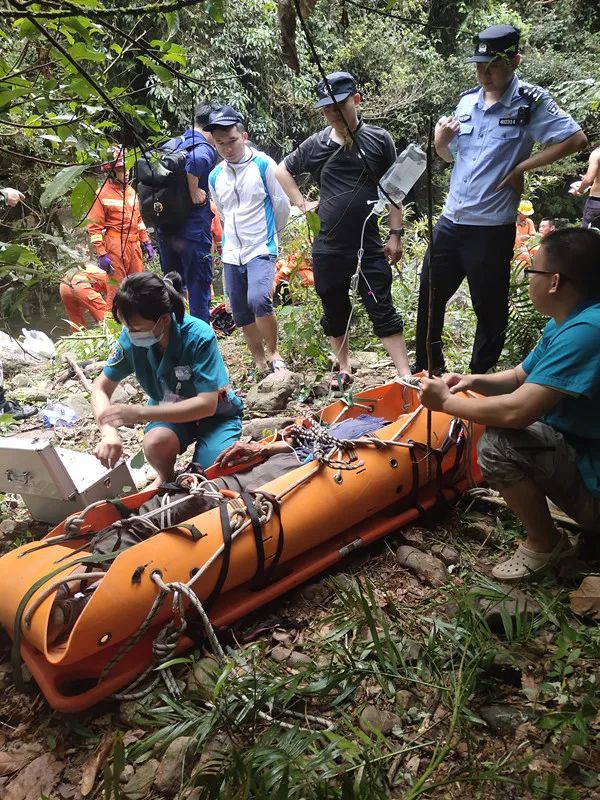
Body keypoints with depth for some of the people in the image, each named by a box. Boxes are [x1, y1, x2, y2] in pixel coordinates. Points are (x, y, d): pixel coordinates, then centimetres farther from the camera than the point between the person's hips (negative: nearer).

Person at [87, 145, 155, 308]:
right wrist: (101, 255, -16)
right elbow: (94, 227, -10)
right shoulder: (103, 194, -8)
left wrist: (146, 242, 15)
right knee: (116, 291, -2)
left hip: (134, 245, 7)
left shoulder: (130, 191, 13)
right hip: (115, 246, -7)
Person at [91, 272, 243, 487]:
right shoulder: (130, 337, -18)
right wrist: (109, 433, -30)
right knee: (156, 443, -32)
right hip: (169, 412, 3)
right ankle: (165, 477, 2)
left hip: (215, 413, -3)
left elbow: (207, 404, -32)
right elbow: (101, 388, -9)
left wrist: (140, 413, -38)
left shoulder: (199, 337, -30)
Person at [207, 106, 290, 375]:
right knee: (241, 314, 8)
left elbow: (282, 205, 0)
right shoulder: (215, 176, 7)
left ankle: (273, 353, -6)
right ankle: (259, 362, 24)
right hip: (231, 254, 5)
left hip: (261, 250, -5)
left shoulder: (263, 164, -7)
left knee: (259, 299, -27)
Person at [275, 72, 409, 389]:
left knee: (383, 311, -4)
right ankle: (344, 370, 28)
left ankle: (406, 375, 0)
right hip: (328, 248, 3)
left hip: (369, 245, -2)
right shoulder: (315, 145, 4)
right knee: (335, 312, 12)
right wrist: (301, 203, 8)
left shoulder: (379, 139, 0)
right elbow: (282, 170, 19)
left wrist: (395, 233, -3)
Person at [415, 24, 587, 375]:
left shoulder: (531, 101, -7)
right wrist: (440, 141, -2)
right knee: (430, 296, 14)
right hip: (450, 221, 6)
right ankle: (426, 370, 31)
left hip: (492, 227, -6)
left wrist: (522, 167, -12)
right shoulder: (467, 101, 10)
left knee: (489, 308, 5)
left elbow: (576, 139, -11)